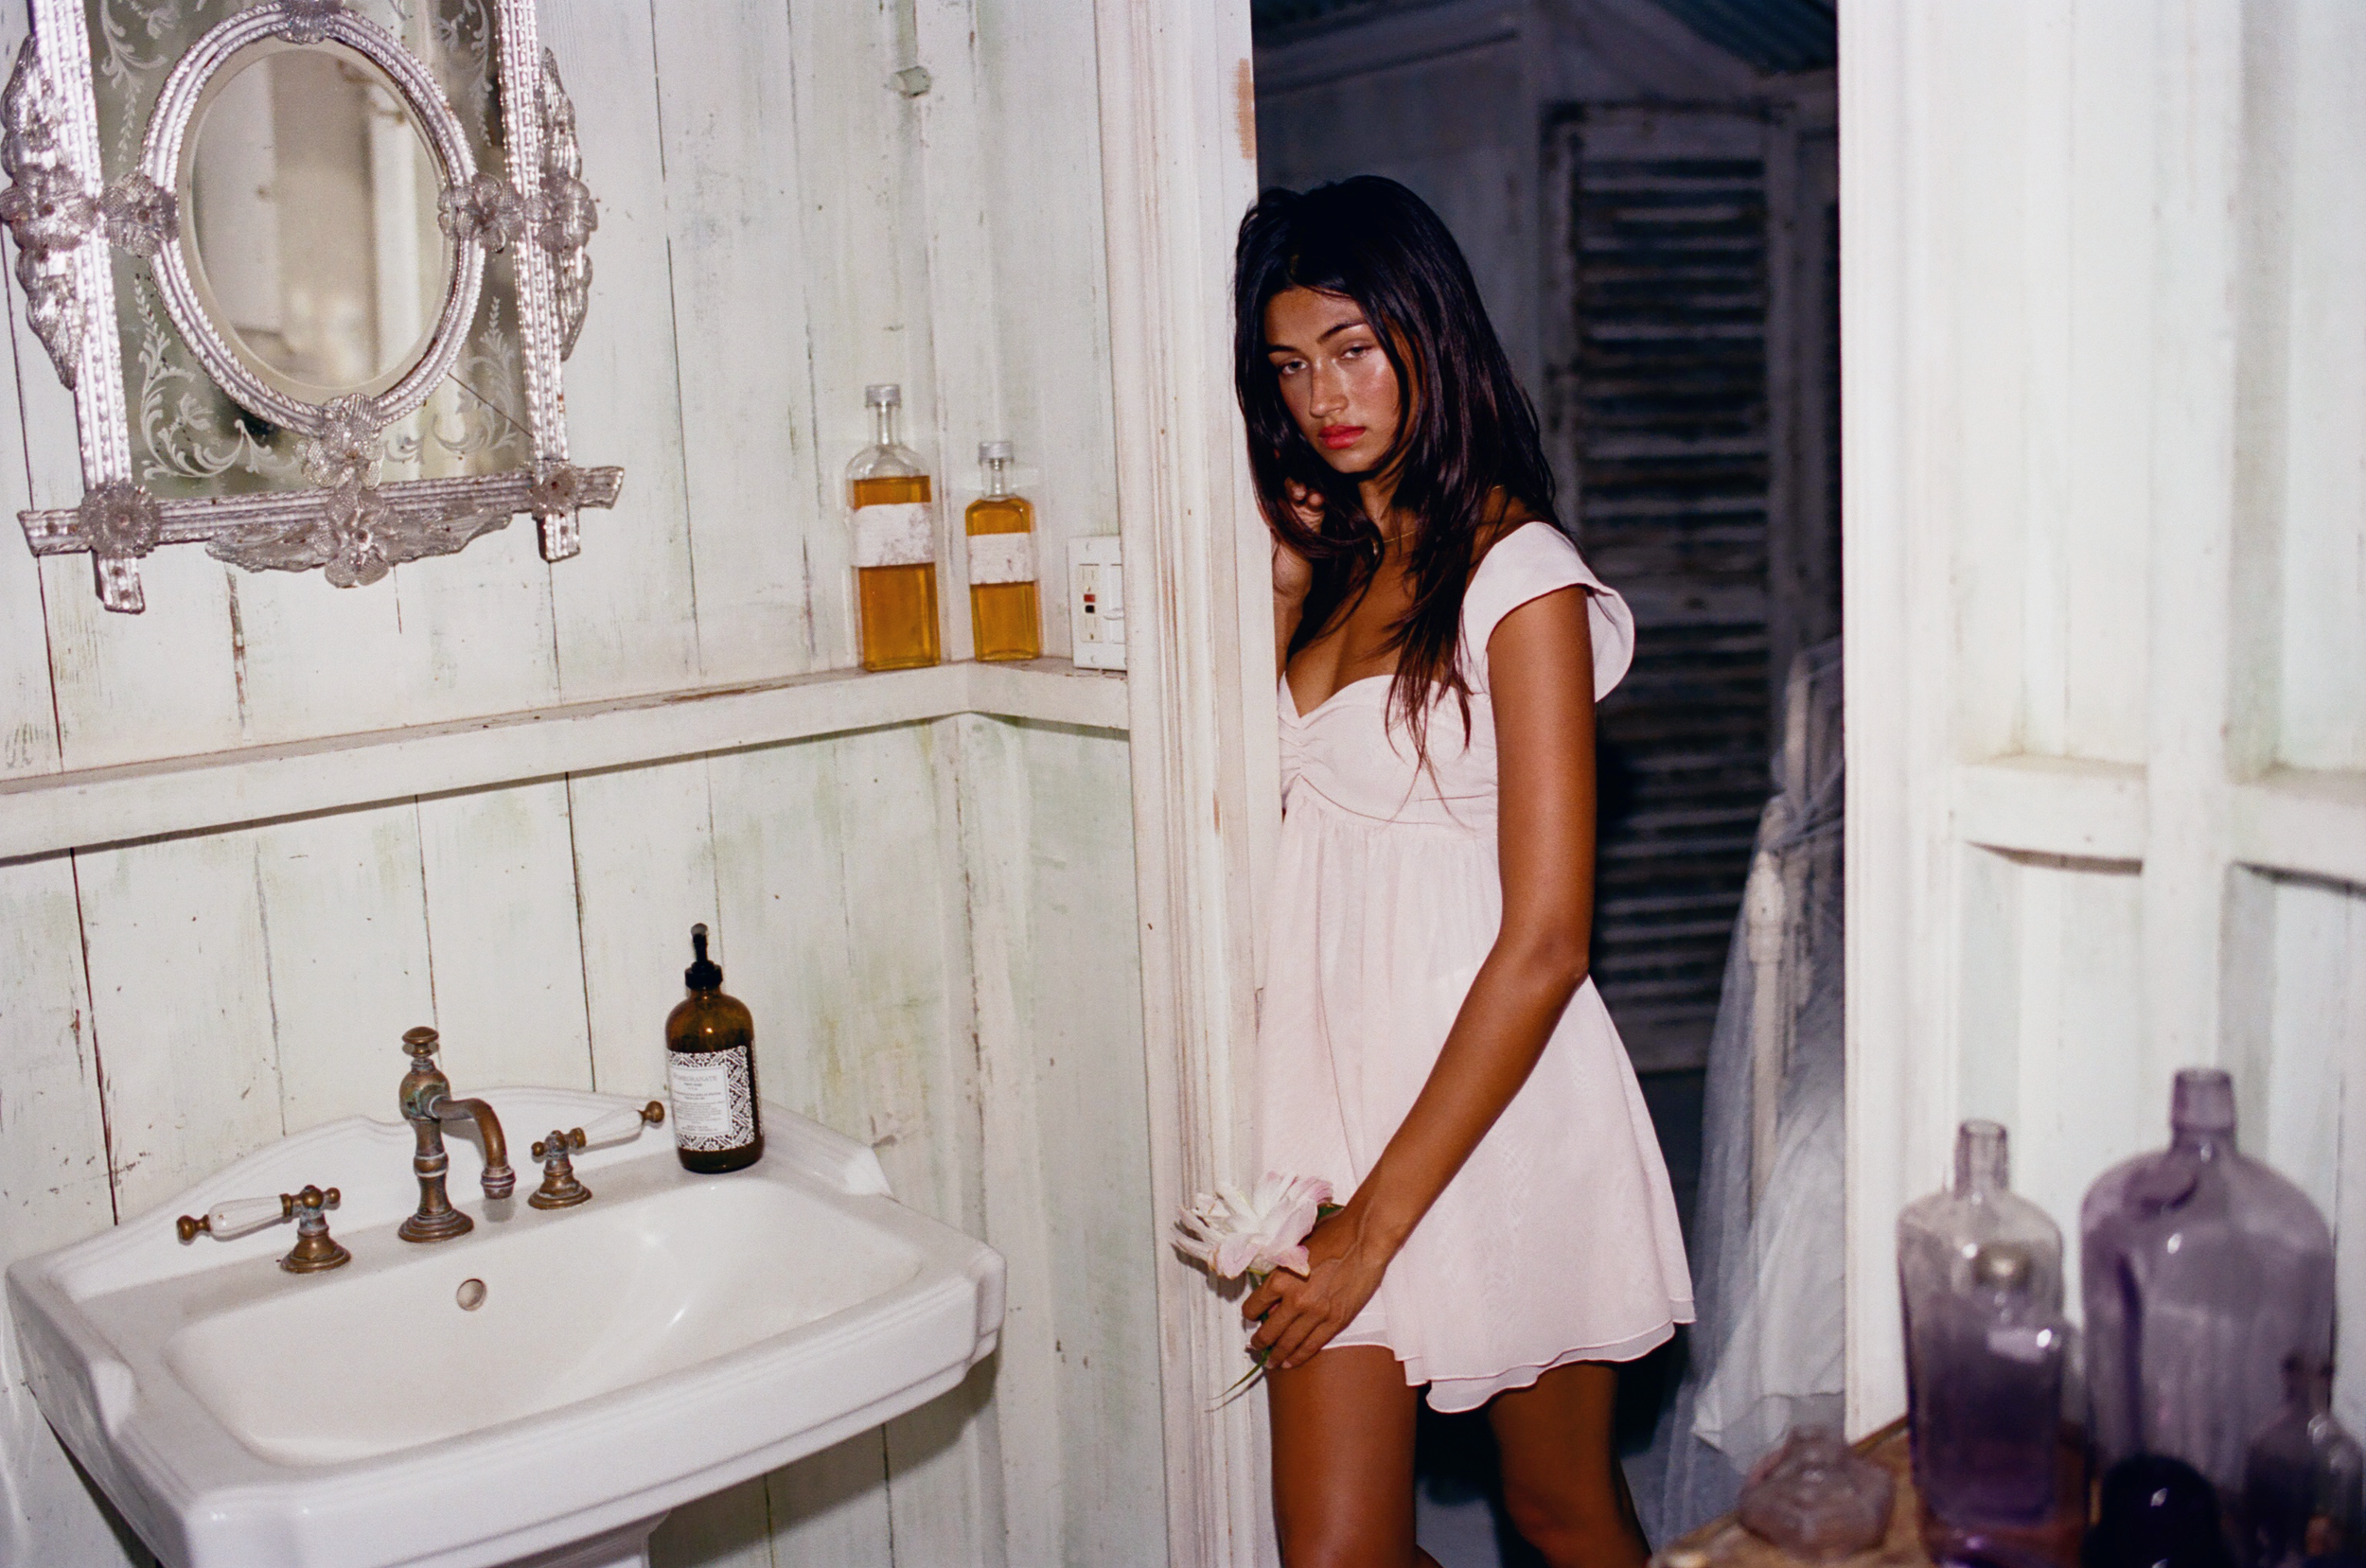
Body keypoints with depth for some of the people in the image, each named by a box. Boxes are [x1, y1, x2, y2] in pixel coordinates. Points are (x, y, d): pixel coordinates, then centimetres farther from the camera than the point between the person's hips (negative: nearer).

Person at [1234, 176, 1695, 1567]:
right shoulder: (1336, 553, 10)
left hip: (1498, 1100, -5)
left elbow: (1543, 946, -18)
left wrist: (1376, 1226, -18)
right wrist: (1286, 588, 4)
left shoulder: (1519, 576, -13)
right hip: (1335, 1074, 6)